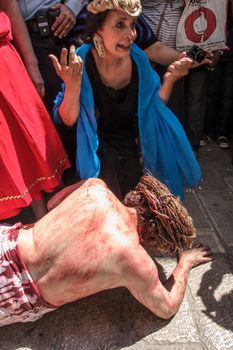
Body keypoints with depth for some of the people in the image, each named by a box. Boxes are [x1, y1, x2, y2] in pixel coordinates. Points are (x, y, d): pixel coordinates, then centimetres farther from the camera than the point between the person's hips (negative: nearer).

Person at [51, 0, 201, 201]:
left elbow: (152, 109, 0)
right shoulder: (82, 62, -21)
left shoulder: (138, 59, -11)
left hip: (133, 146, 4)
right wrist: (72, 86, -37)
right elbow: (69, 120, -17)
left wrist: (169, 80, -18)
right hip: (99, 150, -3)